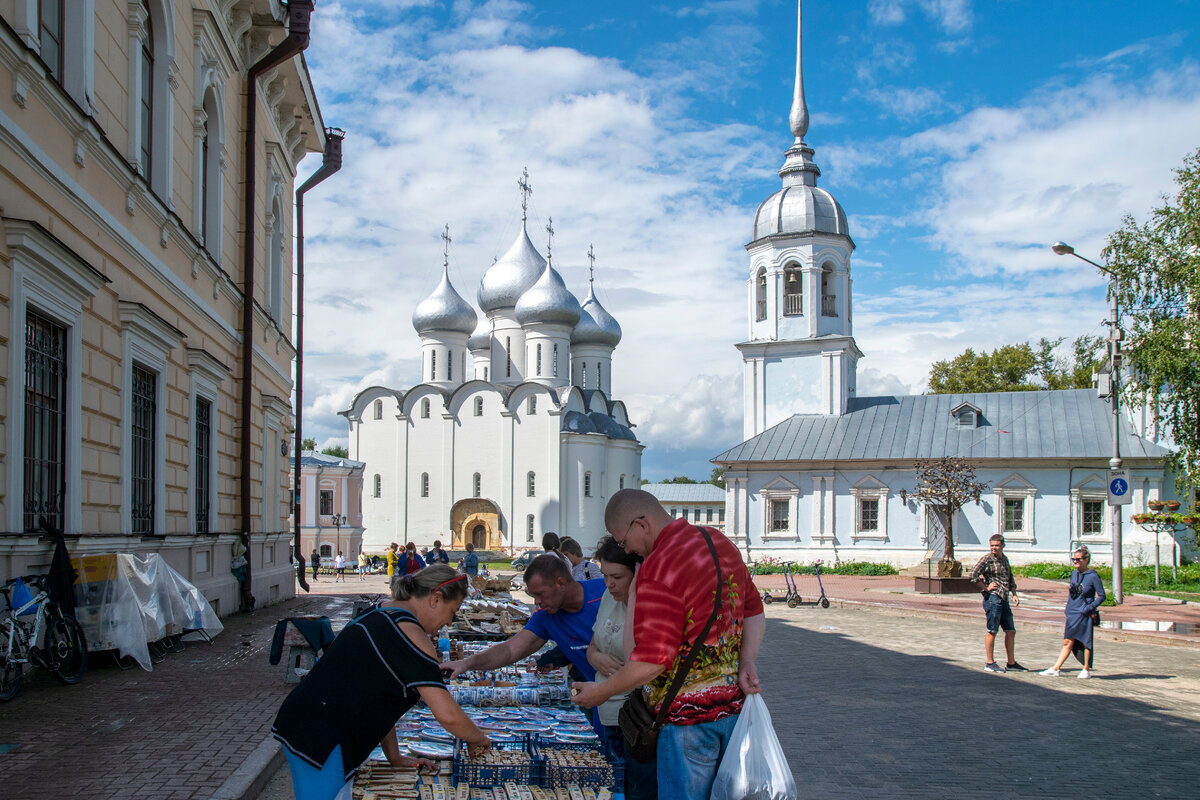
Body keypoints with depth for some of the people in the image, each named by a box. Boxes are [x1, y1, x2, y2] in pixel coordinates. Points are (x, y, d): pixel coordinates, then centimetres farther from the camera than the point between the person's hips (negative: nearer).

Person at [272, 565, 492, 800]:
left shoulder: (377, 616, 15)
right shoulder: (409, 632, -16)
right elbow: (448, 715, -20)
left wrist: (395, 757, 18)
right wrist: (478, 740, -1)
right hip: (321, 744, -10)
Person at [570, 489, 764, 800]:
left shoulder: (658, 568, -22)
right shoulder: (721, 542, 5)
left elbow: (650, 663, -24)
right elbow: (755, 614, 12)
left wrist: (601, 692, -10)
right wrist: (747, 661, 0)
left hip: (689, 714, -8)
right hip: (735, 703, 8)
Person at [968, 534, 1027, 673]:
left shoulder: (1004, 559, 17)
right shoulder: (987, 559, -8)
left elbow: (1010, 579, 26)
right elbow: (974, 575, -18)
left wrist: (1014, 594, 13)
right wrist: (986, 588, -12)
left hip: (1004, 600, 8)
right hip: (993, 598, -8)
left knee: (1011, 631, 11)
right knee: (992, 631, -4)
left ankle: (1011, 663, 21)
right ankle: (990, 663, 2)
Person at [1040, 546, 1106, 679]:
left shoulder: (1093, 576, -9)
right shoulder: (1074, 574, 10)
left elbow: (1101, 596, -7)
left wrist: (1089, 608, -16)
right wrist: (1067, 609, 14)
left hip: (1084, 615, -6)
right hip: (1072, 613, 6)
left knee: (1086, 643, 4)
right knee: (1067, 643, 6)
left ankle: (1086, 670, 17)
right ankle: (1055, 669, 5)